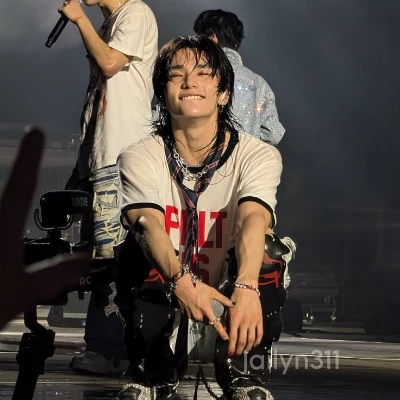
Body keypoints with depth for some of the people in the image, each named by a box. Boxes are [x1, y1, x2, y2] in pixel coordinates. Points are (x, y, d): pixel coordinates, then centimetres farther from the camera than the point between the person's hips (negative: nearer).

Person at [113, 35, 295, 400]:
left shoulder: (258, 156, -8)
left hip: (233, 298, 0)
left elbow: (253, 219, -29)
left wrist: (245, 289, -50)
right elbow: (149, 223, -27)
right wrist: (181, 281, -49)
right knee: (140, 246, -26)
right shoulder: (140, 158, -7)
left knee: (267, 250, -27)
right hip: (163, 302, 0)